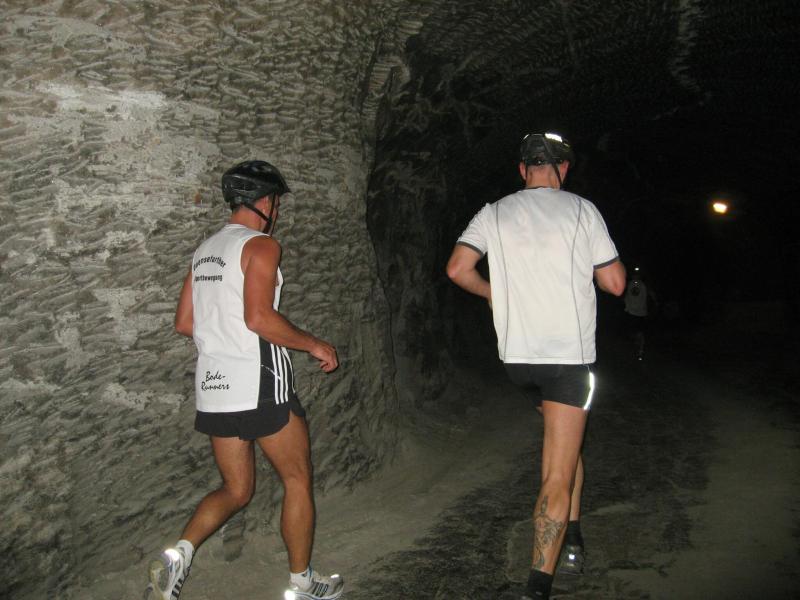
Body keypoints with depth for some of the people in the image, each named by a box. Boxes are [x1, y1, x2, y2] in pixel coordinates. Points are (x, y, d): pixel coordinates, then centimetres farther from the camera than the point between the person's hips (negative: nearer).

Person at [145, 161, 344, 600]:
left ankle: (179, 553, -4)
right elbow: (259, 317, -21)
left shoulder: (205, 250, 15)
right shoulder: (261, 245, -10)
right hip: (259, 385, -7)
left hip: (214, 386, 8)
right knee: (297, 480, 11)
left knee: (236, 490, 18)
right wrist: (314, 346, -11)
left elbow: (184, 323, 15)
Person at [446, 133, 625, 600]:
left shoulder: (494, 213, 5)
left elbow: (458, 269, -3)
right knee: (558, 477, -1)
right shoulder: (581, 210, -3)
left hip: (517, 354, 4)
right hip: (570, 354, -4)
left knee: (566, 438, 29)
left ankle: (572, 538, 32)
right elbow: (615, 283, -2)